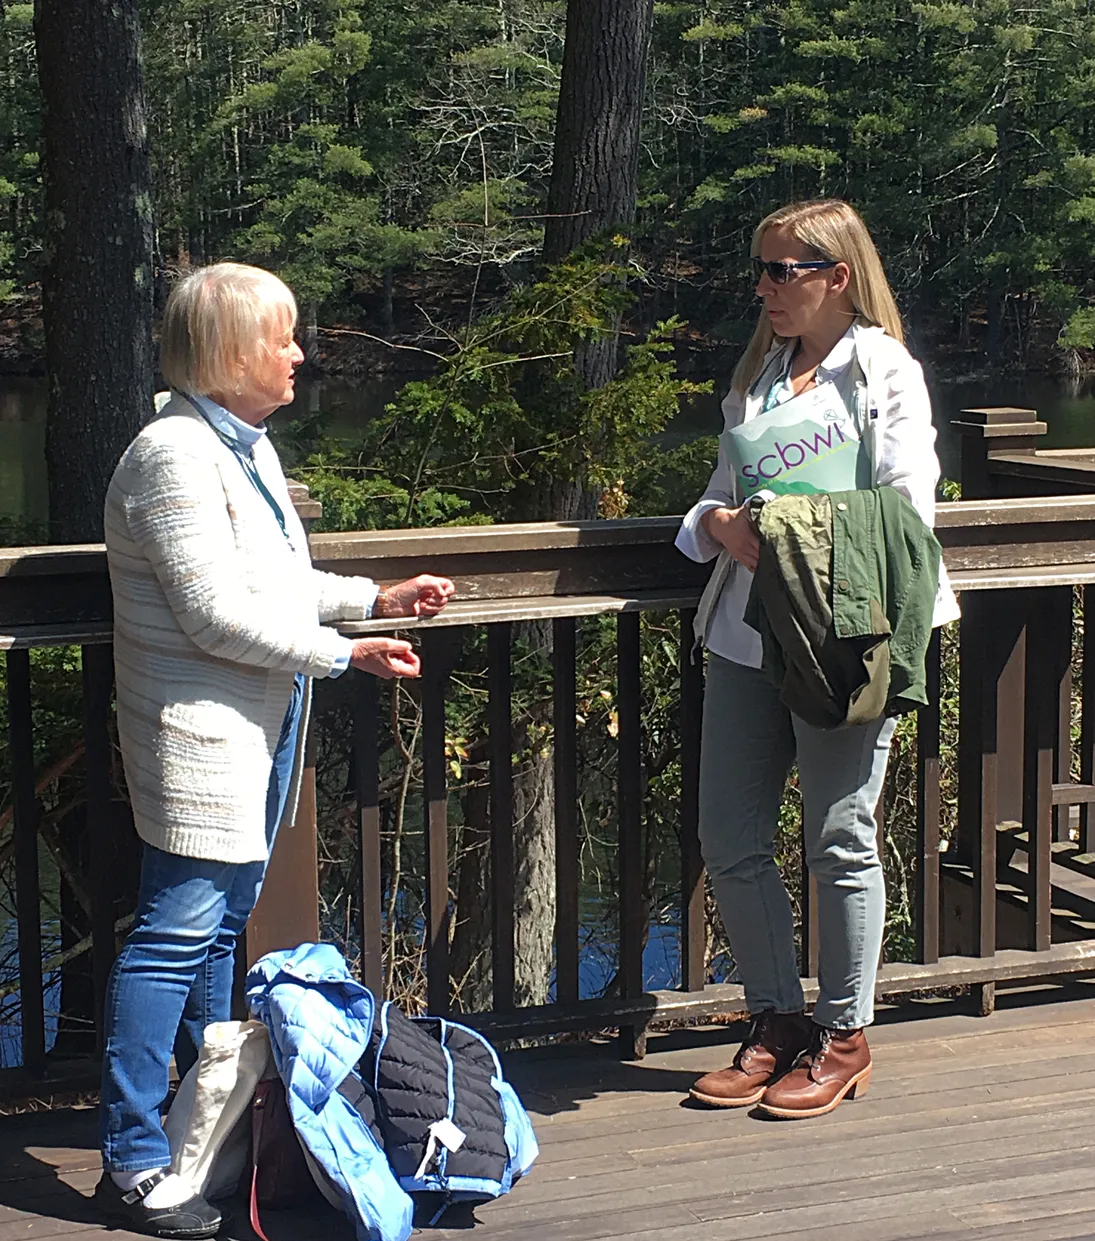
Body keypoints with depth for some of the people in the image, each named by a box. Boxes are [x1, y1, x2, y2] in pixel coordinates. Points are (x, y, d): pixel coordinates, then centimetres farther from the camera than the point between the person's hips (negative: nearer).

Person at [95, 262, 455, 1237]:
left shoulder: (247, 446, 15)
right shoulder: (176, 457, -17)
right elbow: (216, 613, -21)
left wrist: (377, 599, 16)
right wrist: (345, 652, -17)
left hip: (256, 734, 10)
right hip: (199, 735, -10)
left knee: (223, 926, 16)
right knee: (178, 932, -9)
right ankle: (132, 1161, -4)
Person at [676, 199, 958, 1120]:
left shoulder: (885, 374, -2)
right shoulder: (760, 376, 18)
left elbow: (906, 516, -10)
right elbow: (720, 496, 18)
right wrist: (720, 524, -5)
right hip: (745, 631, 7)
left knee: (840, 840, 1)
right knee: (730, 842, 6)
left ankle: (844, 1035, 15)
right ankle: (777, 1021, 21)